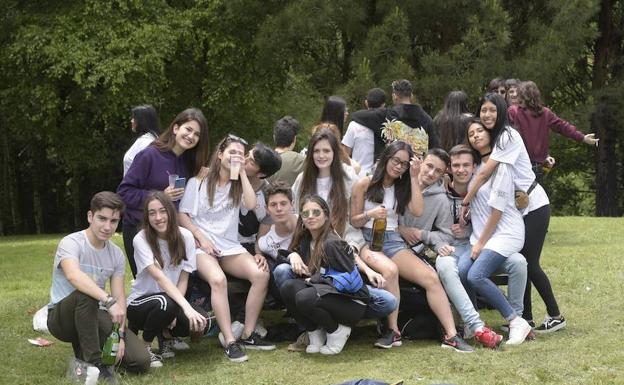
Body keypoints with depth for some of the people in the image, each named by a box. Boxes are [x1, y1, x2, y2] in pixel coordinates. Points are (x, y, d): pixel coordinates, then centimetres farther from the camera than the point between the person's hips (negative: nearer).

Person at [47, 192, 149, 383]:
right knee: (85, 293, -39)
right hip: (61, 317, -5)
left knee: (140, 361, -12)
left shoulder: (117, 254, 2)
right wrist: (109, 301, -49)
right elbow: (73, 276, -39)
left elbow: (120, 298, -2)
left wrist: (119, 334, -17)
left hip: (95, 317, 5)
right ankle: (94, 363, -25)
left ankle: (85, 348, 13)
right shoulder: (71, 243, -18)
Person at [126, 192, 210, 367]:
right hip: (140, 302, -4)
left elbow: (183, 279, -5)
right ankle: (145, 346, -8)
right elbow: (159, 277, -30)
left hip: (171, 302, 4)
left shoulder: (185, 237, -7)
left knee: (198, 323, -25)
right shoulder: (141, 239, -17)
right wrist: (186, 306, -42)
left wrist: (174, 312, -21)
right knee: (165, 303, -37)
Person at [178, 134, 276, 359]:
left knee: (261, 274, -25)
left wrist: (242, 172, -1)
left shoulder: (238, 185, 18)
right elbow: (183, 216, 2)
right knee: (218, 279, -36)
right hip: (202, 246, -4)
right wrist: (201, 238, -10)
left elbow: (251, 204, -3)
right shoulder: (198, 182, 8)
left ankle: (248, 335, -17)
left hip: (230, 247, 4)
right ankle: (230, 341, -37)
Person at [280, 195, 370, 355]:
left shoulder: (331, 243, -19)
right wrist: (294, 255, -3)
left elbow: (351, 279, -22)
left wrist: (316, 280, -15)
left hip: (352, 303, -7)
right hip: (329, 294, 7)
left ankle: (338, 331, -6)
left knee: (305, 298, -31)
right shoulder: (306, 240, 5)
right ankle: (315, 334, 0)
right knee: (288, 287, -14)